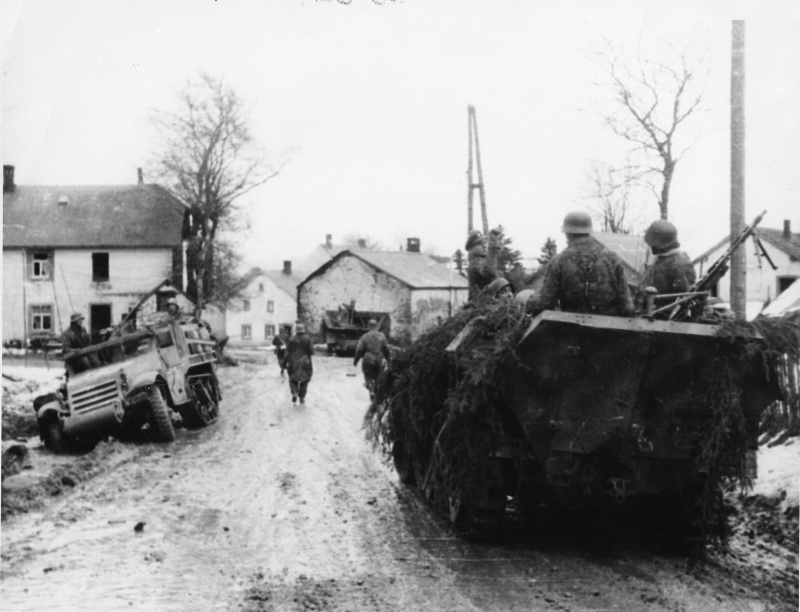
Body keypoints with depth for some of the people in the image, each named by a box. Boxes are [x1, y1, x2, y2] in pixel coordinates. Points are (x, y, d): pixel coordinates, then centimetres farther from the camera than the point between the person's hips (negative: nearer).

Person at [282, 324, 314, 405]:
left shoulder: (291, 340, -4)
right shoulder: (307, 339, -7)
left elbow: (288, 352, -5)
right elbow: (311, 351, -9)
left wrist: (284, 363, 1)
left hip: (293, 364, 0)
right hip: (305, 364, 0)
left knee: (293, 380, 17)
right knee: (304, 380, 16)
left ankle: (294, 393, -8)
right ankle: (302, 398, 12)